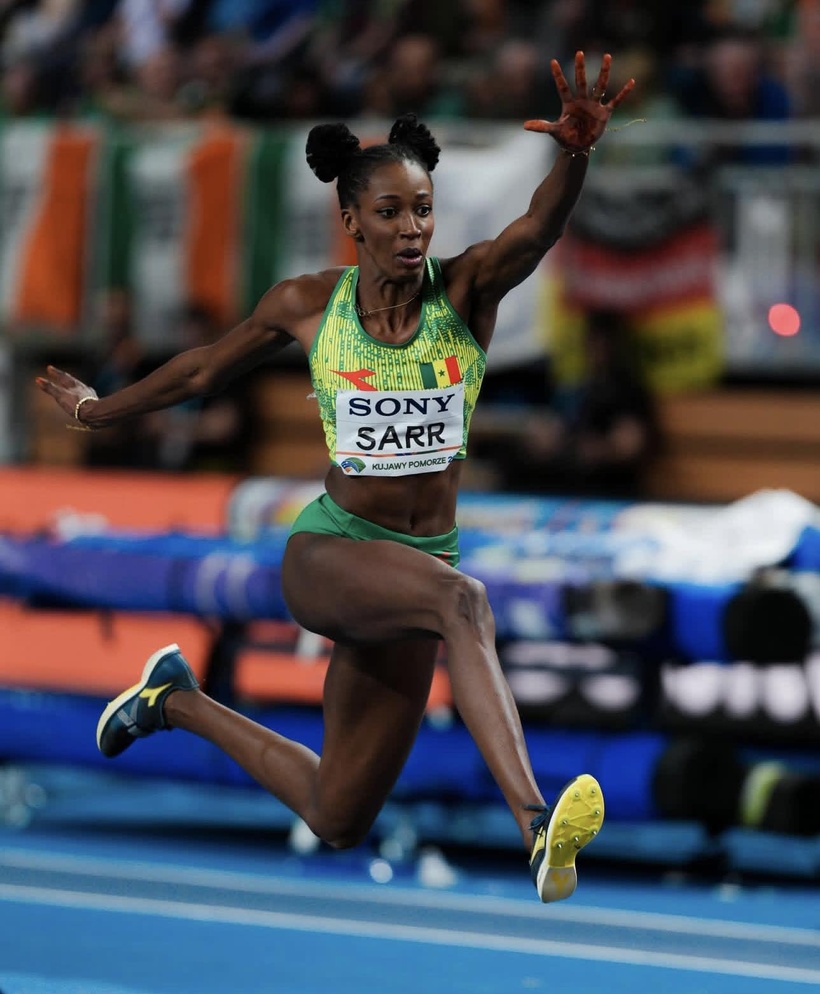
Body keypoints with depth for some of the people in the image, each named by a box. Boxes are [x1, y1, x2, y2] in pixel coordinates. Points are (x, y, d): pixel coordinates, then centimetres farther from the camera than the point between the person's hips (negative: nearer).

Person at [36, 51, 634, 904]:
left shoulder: (468, 290, -6)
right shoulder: (307, 306, -4)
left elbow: (540, 226, -28)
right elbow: (205, 370, 15)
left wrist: (576, 151, -49)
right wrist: (100, 411, 27)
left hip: (418, 561, 3)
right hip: (327, 553, -3)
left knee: (337, 824, 13)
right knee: (460, 600, -39)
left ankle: (180, 702, 39)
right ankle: (535, 824, -56)